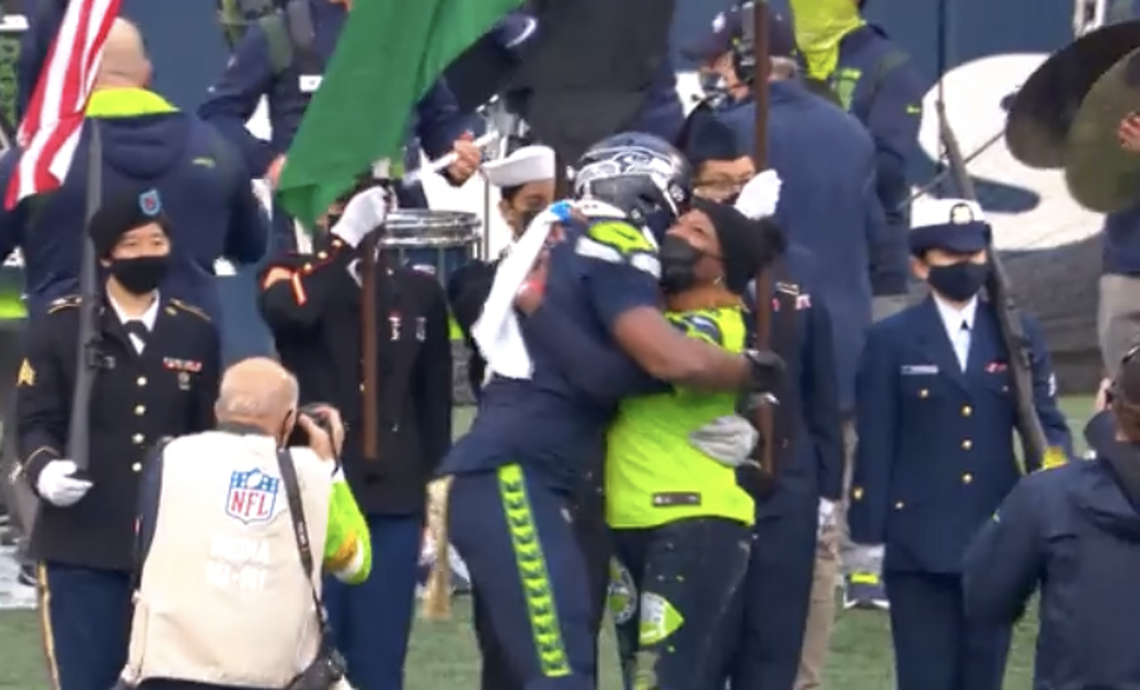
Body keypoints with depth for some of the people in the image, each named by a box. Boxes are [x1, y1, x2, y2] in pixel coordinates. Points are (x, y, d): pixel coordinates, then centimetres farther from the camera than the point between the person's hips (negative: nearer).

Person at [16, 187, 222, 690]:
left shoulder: (196, 333, 11)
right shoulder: (58, 327, 2)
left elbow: (210, 431, 14)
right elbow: (34, 421, 0)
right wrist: (44, 468, -20)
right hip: (82, 545, -3)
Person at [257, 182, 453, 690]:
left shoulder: (418, 291, 9)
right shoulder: (296, 276, 2)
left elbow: (435, 402, 13)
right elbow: (288, 310, -24)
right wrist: (345, 237, -21)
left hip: (393, 502, 2)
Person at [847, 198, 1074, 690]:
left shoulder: (1019, 335, 10)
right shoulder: (892, 341, 2)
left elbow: (1047, 424, 8)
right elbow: (875, 445, -1)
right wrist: (867, 535, -6)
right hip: (920, 544, -3)